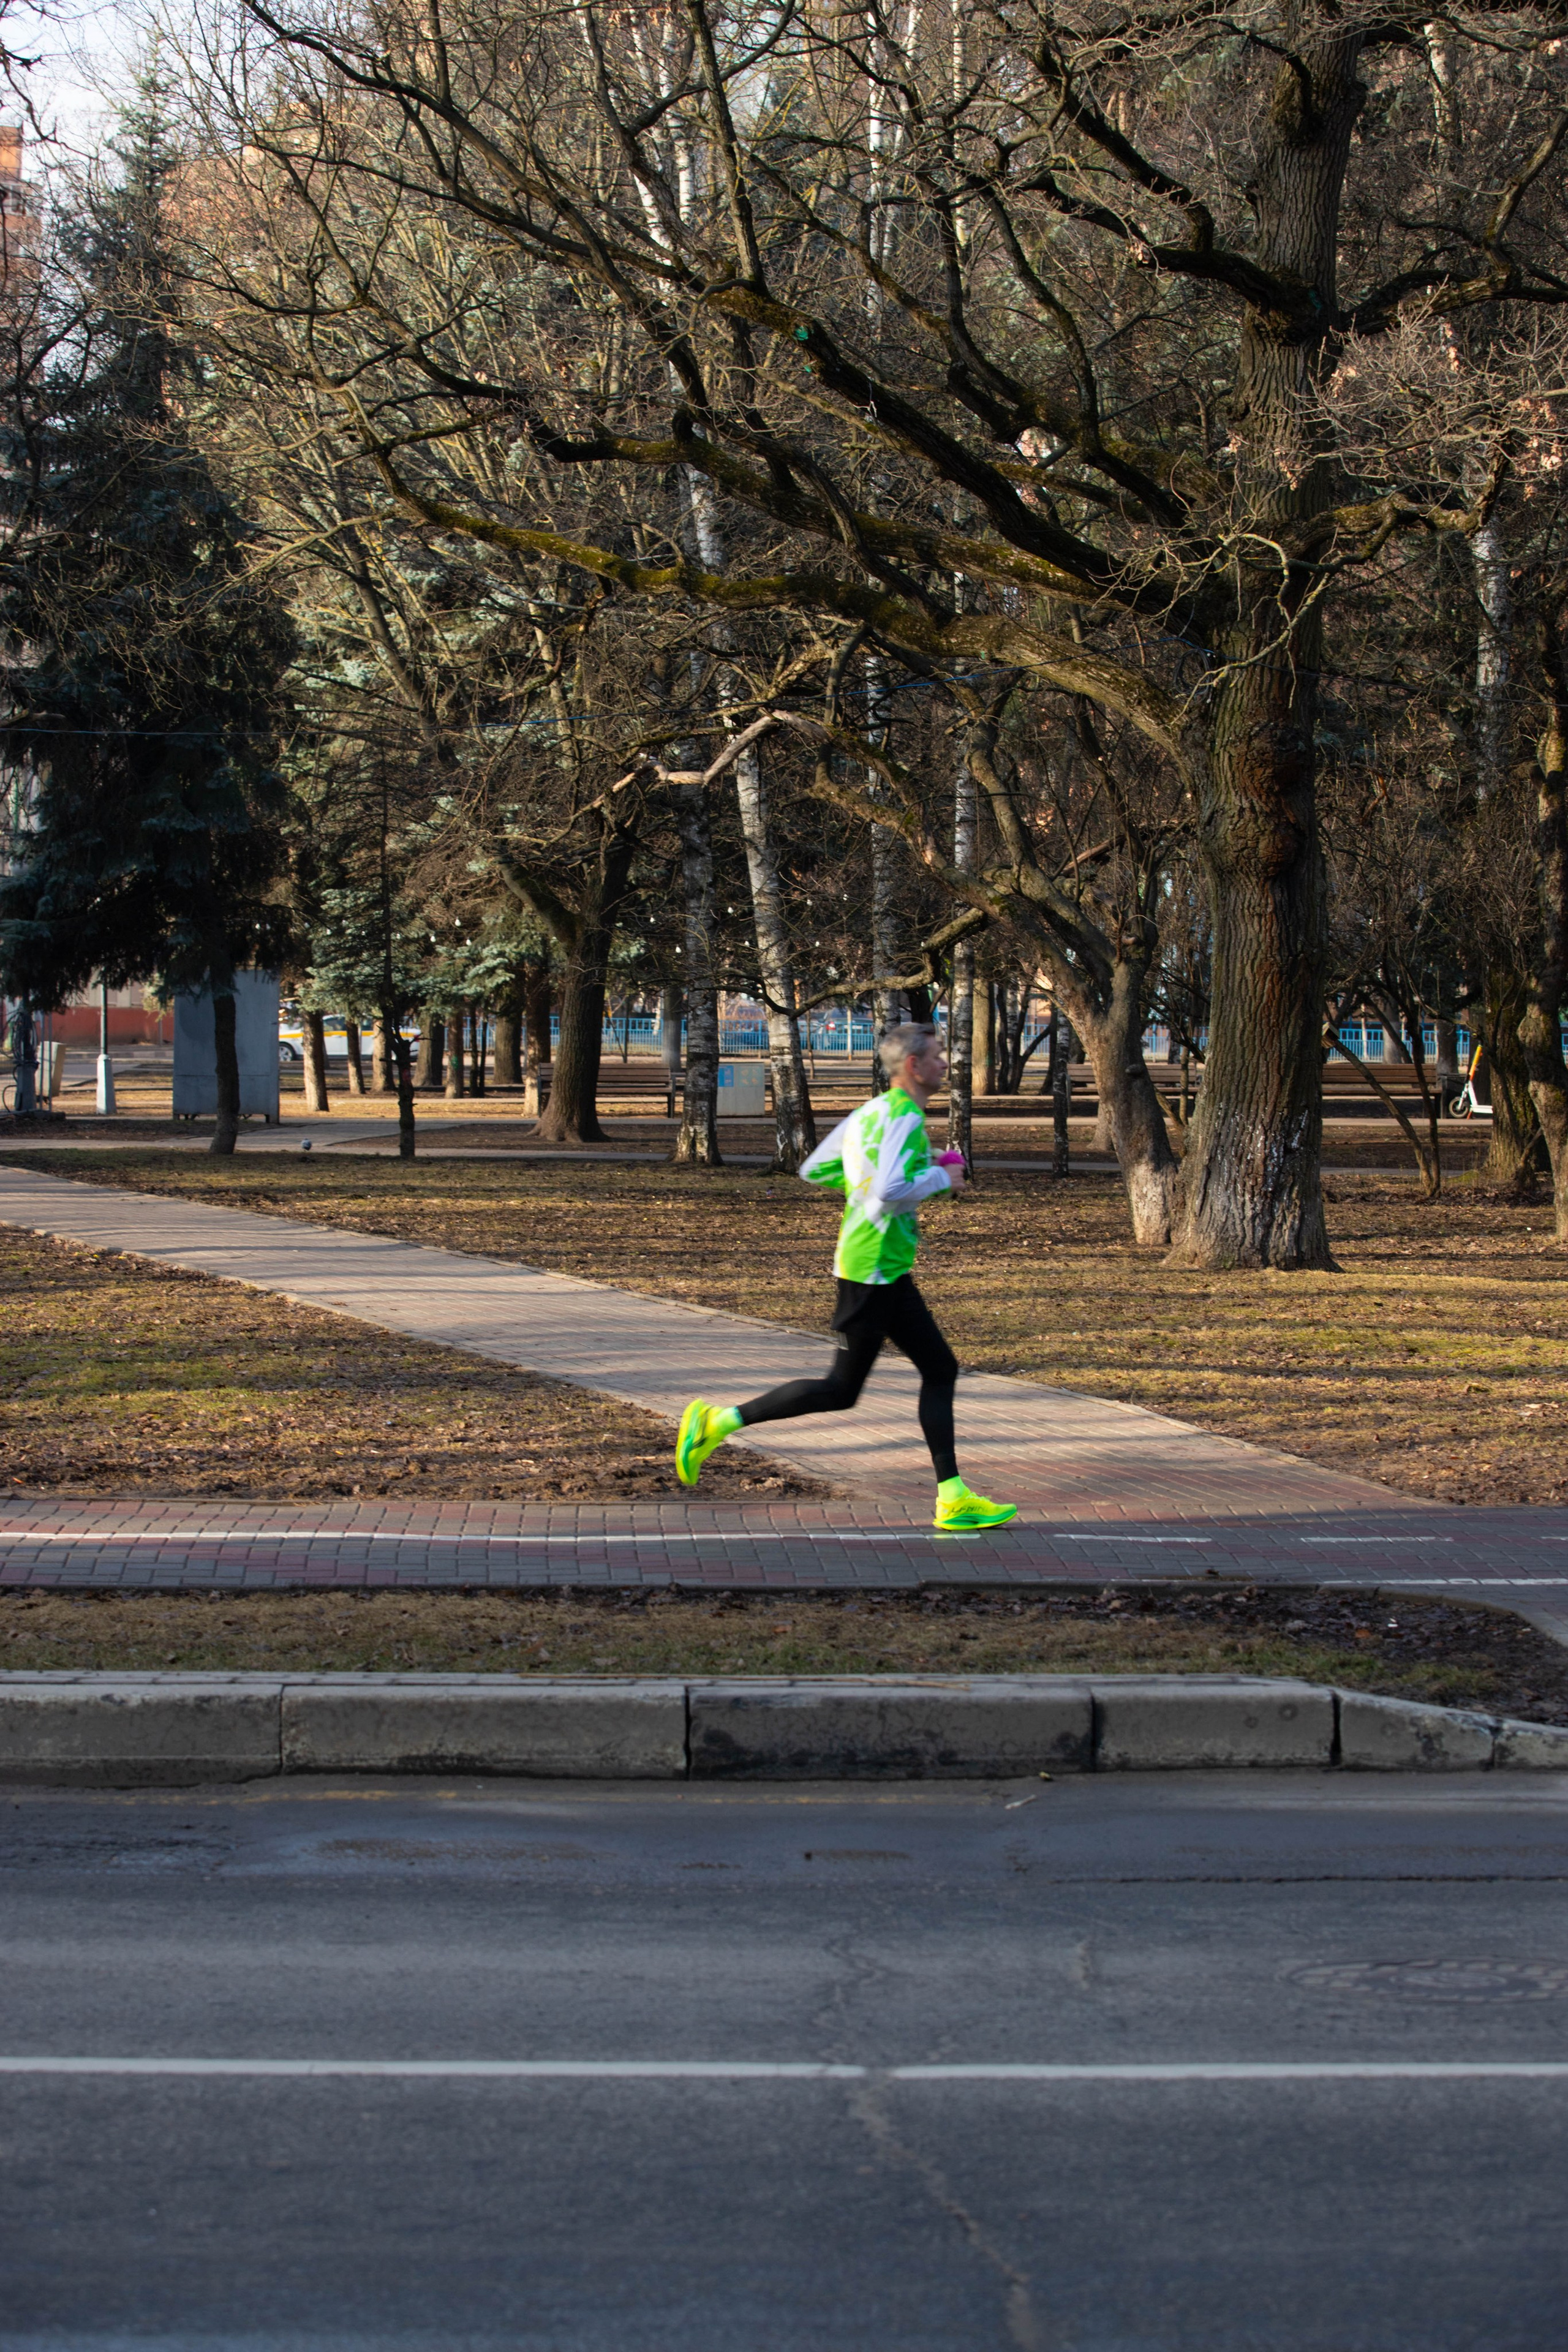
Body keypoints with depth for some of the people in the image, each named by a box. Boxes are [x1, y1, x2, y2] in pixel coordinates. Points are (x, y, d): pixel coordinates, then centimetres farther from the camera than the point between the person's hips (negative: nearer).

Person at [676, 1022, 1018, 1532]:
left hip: (888, 1274, 10)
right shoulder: (903, 1118, -16)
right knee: (841, 1390, -4)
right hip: (873, 1269, -10)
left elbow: (815, 1170, 18)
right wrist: (940, 1178, -14)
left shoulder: (872, 1112, 13)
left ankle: (953, 1499, 10)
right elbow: (890, 1192, -30)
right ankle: (720, 1422, 2)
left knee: (940, 1370, 10)